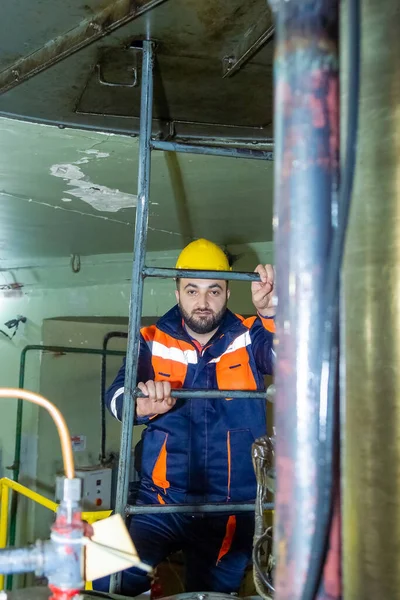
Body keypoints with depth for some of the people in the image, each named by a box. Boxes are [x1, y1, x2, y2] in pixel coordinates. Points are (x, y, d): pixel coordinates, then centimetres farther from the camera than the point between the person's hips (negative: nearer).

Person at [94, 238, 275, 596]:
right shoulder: (153, 342, 0)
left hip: (230, 510, 1)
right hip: (160, 503, 0)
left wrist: (272, 313, -39)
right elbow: (117, 396, -13)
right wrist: (141, 405, -36)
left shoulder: (249, 338, -1)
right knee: (110, 583, -17)